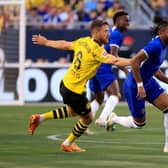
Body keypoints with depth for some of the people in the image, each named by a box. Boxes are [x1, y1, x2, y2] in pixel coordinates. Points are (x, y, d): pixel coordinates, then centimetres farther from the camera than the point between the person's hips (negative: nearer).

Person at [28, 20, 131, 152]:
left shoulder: (83, 42, 3)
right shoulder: (96, 49, -22)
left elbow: (64, 45, 17)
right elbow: (115, 61, -33)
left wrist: (46, 42, 32)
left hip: (65, 83, 9)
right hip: (75, 90, -9)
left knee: (74, 111, 33)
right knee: (87, 118, 13)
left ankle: (40, 118, 30)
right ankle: (68, 144, 30)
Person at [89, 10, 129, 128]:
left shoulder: (109, 32, 22)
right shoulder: (117, 34, -8)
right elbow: (113, 55, -18)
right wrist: (126, 71, -17)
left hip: (94, 67, 10)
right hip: (103, 68, -10)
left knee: (99, 99, 19)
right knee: (115, 95, -17)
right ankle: (102, 119, -36)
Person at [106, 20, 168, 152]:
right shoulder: (155, 45, -25)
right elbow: (134, 61, -31)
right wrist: (140, 86, -29)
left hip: (148, 82, 9)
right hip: (133, 86, -9)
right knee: (139, 123, 4)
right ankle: (114, 119, 32)